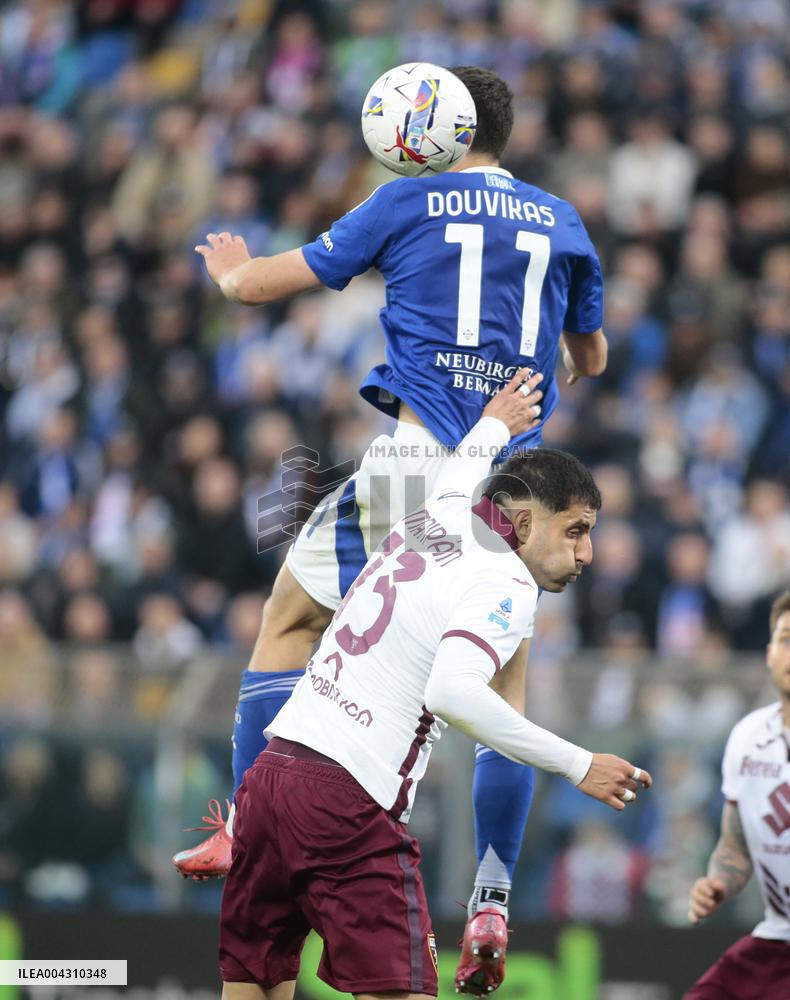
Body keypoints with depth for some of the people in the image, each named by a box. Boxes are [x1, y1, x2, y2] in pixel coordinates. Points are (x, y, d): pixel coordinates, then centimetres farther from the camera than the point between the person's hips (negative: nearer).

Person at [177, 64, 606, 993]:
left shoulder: (408, 202, 4)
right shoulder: (562, 223, 14)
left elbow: (269, 283, 10)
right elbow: (590, 358, 27)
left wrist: (231, 271, 31)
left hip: (418, 455, -3)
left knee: (292, 614, 11)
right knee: (503, 677, 8)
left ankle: (248, 832, 4)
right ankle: (492, 902, 0)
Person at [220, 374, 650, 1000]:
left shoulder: (437, 520, 17)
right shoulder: (508, 586, -7)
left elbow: (458, 477, 43)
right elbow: (453, 691, -24)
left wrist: (494, 425, 64)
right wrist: (578, 765, -18)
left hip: (273, 763, 9)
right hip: (349, 801, -9)